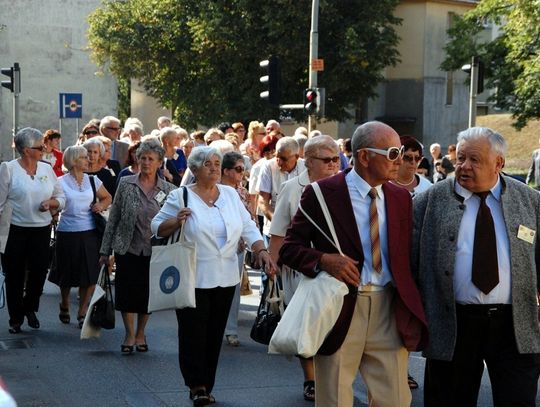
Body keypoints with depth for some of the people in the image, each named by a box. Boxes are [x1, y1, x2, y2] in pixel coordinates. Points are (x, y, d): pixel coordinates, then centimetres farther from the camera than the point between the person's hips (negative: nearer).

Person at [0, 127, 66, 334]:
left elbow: (61, 198, 14)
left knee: (39, 272, 6)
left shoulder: (47, 169, 7)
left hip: (42, 230, 3)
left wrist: (51, 203, -7)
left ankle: (30, 308, 32)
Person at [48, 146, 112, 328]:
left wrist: (101, 205, 2)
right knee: (67, 274, 9)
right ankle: (64, 306, 36)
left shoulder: (93, 180, 8)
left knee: (90, 274, -2)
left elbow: (108, 197, 20)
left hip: (89, 232, 2)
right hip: (67, 232, -2)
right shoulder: (61, 182, -1)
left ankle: (82, 312, 12)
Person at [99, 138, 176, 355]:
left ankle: (140, 333, 26)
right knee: (126, 293, 0)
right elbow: (113, 217, 2)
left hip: (154, 251, 1)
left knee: (147, 294, 8)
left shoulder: (168, 189, 0)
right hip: (127, 248, -1)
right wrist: (105, 250, 1)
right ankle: (129, 335, 15)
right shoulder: (126, 184, -1)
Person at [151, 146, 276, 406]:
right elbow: (157, 227, -1)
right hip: (192, 278, -4)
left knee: (215, 333, 9)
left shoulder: (230, 194, 9)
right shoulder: (181, 196, -3)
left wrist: (261, 250, -6)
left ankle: (205, 386, 18)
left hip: (225, 278, 4)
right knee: (193, 333, -5)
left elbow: (248, 227, 8)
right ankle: (197, 385, 1)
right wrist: (176, 221, -20)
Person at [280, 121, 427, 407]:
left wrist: (412, 307, 3)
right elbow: (289, 248, -3)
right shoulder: (322, 193, -6)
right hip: (339, 309, -3)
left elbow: (407, 255, 13)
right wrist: (323, 260, -21)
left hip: (390, 311, 4)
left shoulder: (401, 198, 9)